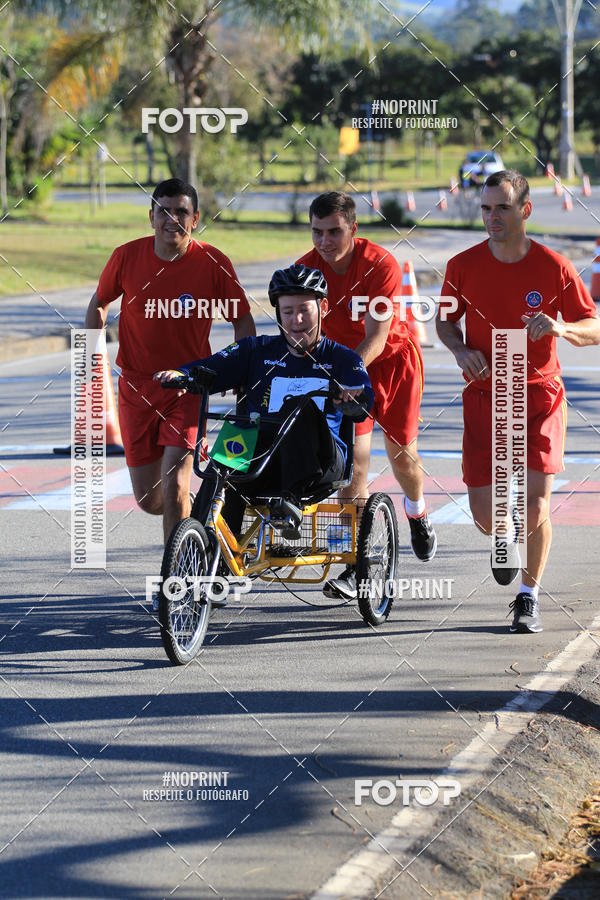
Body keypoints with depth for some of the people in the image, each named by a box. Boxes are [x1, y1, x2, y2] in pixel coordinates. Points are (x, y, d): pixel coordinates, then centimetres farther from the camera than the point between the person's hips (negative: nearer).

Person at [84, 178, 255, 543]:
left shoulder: (213, 263, -11)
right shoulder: (128, 256, -6)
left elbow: (243, 321, 1)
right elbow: (99, 304, 12)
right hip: (137, 386, 2)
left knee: (173, 484, -19)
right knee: (148, 499, 7)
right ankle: (199, 511, 40)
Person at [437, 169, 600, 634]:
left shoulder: (554, 267, -7)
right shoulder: (464, 266, -4)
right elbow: (445, 320, 11)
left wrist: (562, 327, -23)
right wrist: (461, 350, -11)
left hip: (539, 394, -1)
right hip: (485, 394, 1)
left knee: (536, 500, -12)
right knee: (485, 514, -6)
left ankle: (529, 597, 8)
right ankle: (506, 535, 33)